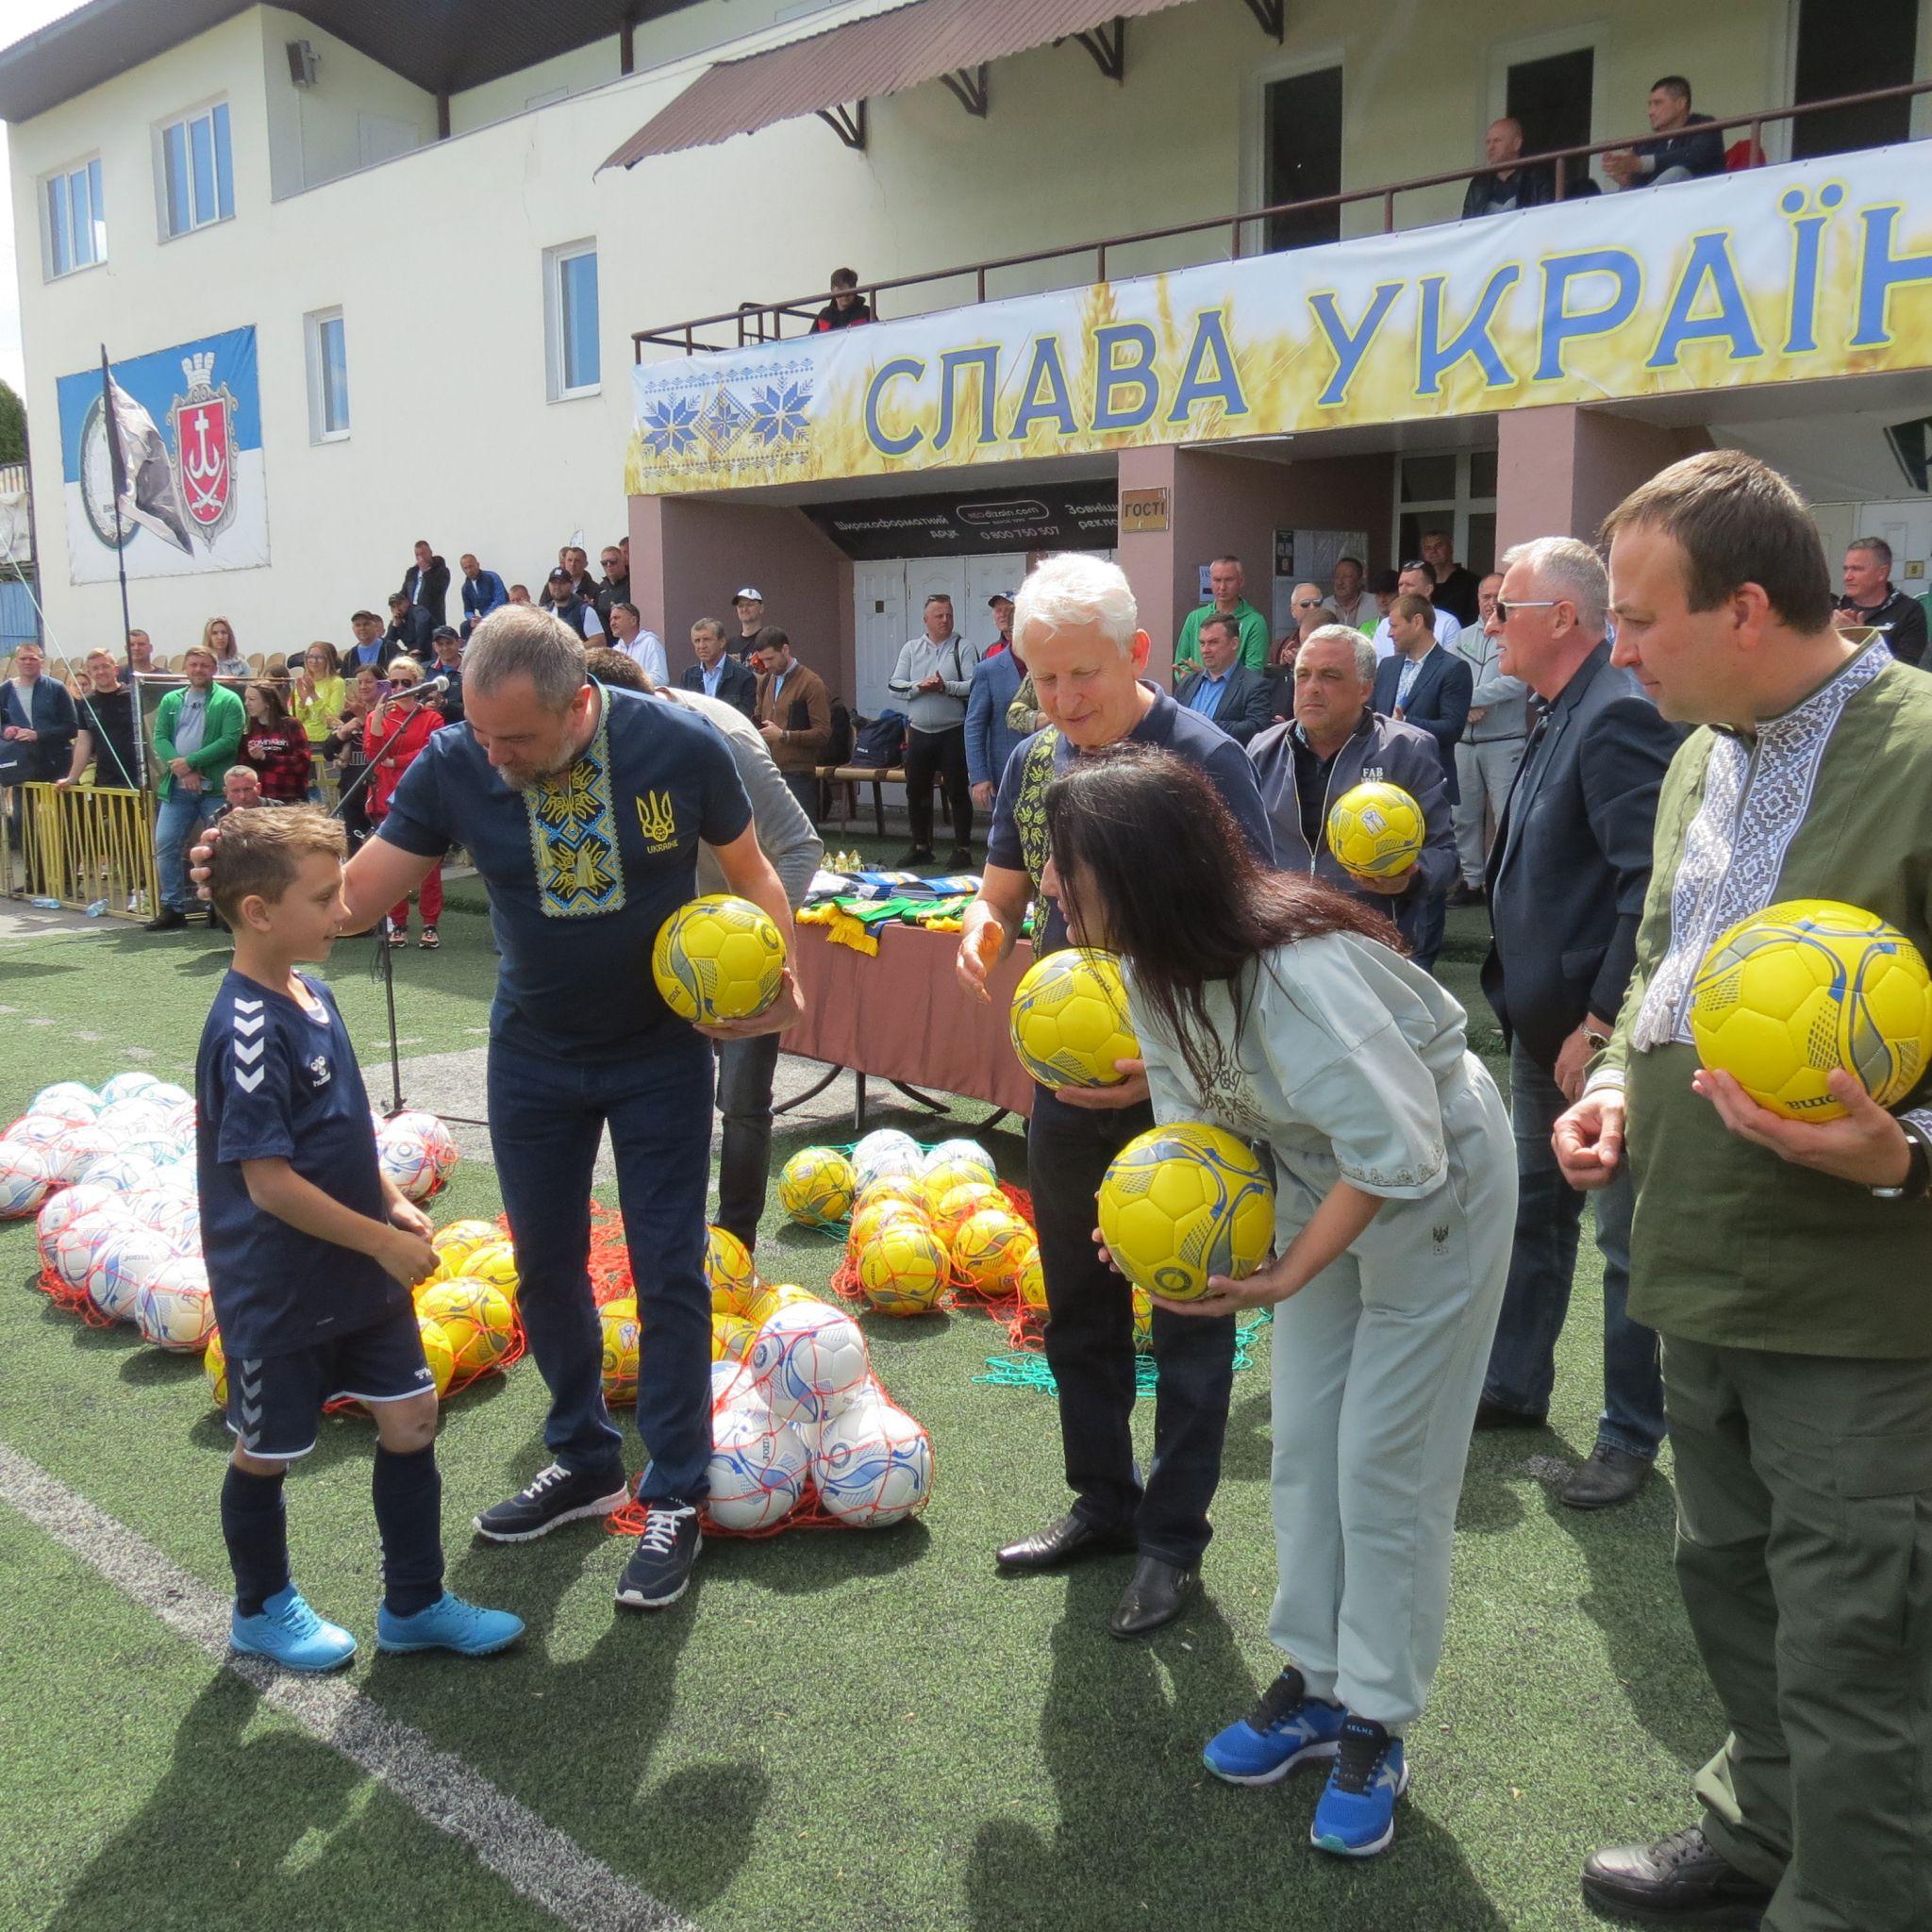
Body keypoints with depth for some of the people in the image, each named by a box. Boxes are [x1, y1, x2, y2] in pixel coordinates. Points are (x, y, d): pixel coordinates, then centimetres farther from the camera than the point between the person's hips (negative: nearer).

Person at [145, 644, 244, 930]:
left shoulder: (228, 701, 1)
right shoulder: (170, 700, 15)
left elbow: (230, 740, -10)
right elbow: (159, 738, 7)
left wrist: (190, 762, -14)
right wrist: (179, 768, -11)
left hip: (216, 788, -4)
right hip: (177, 788, 4)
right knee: (165, 845, 1)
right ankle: (173, 908, 9)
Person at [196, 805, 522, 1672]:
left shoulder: (312, 993, 3)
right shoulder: (248, 1031, -25)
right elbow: (268, 1181, -26)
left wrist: (392, 1202, 8)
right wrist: (382, 1241, -19)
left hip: (357, 1275, 8)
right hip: (278, 1290, -8)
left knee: (411, 1417, 12)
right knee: (266, 1450, 13)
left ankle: (414, 1605, 27)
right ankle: (262, 1610, 36)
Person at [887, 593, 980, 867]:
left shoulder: (964, 648, -1)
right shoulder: (911, 649, 10)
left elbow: (974, 686, -12)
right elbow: (894, 685, 2)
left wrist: (946, 686, -22)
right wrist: (919, 686, -14)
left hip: (953, 733, -4)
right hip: (919, 732, 4)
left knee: (958, 792, 0)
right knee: (916, 792, 10)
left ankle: (962, 849, 8)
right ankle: (920, 848, 23)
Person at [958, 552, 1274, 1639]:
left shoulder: (1206, 760, -15)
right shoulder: (1033, 761, 3)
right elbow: (1002, 892, 14)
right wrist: (981, 927, -11)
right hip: (1068, 1082, 6)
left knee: (1187, 1319, 7)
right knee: (1080, 1307, 18)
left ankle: (1172, 1540, 23)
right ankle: (1104, 1501, 36)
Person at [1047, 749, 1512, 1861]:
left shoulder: (1297, 971, -37)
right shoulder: (1158, 963, -12)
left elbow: (1399, 1152, -34)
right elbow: (1194, 1104, -2)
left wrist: (1282, 1278, -28)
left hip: (1435, 1183, -7)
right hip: (1320, 1177, 8)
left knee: (1386, 1464, 1)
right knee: (1304, 1444, 12)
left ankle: (1376, 1730, 19)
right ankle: (1317, 1684, 29)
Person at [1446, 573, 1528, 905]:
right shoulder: (1463, 636, 14)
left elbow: (1516, 683, -15)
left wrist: (1471, 697, -11)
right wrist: (1468, 708, -12)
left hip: (1505, 742, -5)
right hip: (1465, 740, 5)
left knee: (1508, 815, -8)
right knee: (1464, 814, 10)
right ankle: (1471, 880, 20)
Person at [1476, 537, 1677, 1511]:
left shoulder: (1619, 715, -20)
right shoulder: (1564, 712, 11)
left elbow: (1651, 883, -25)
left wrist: (1599, 1023, -22)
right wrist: (1529, 1005, 13)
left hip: (1601, 1032, -10)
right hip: (1545, 1023, 10)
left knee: (1626, 1238, 5)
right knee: (1532, 1211, 21)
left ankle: (1632, 1434, 21)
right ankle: (1513, 1389, 37)